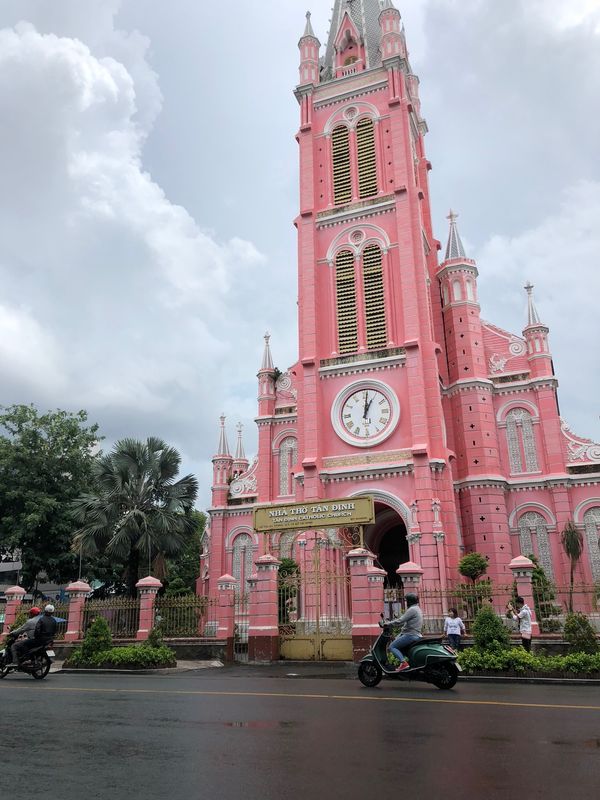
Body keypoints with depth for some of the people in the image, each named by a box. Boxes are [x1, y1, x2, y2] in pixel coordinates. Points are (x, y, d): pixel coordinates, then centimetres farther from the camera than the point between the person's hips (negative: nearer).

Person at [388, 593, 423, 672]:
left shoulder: (412, 609, -13)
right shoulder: (417, 609, 19)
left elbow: (400, 621, -18)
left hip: (411, 635, -10)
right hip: (416, 635, 10)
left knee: (392, 646, -9)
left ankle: (404, 663, -25)